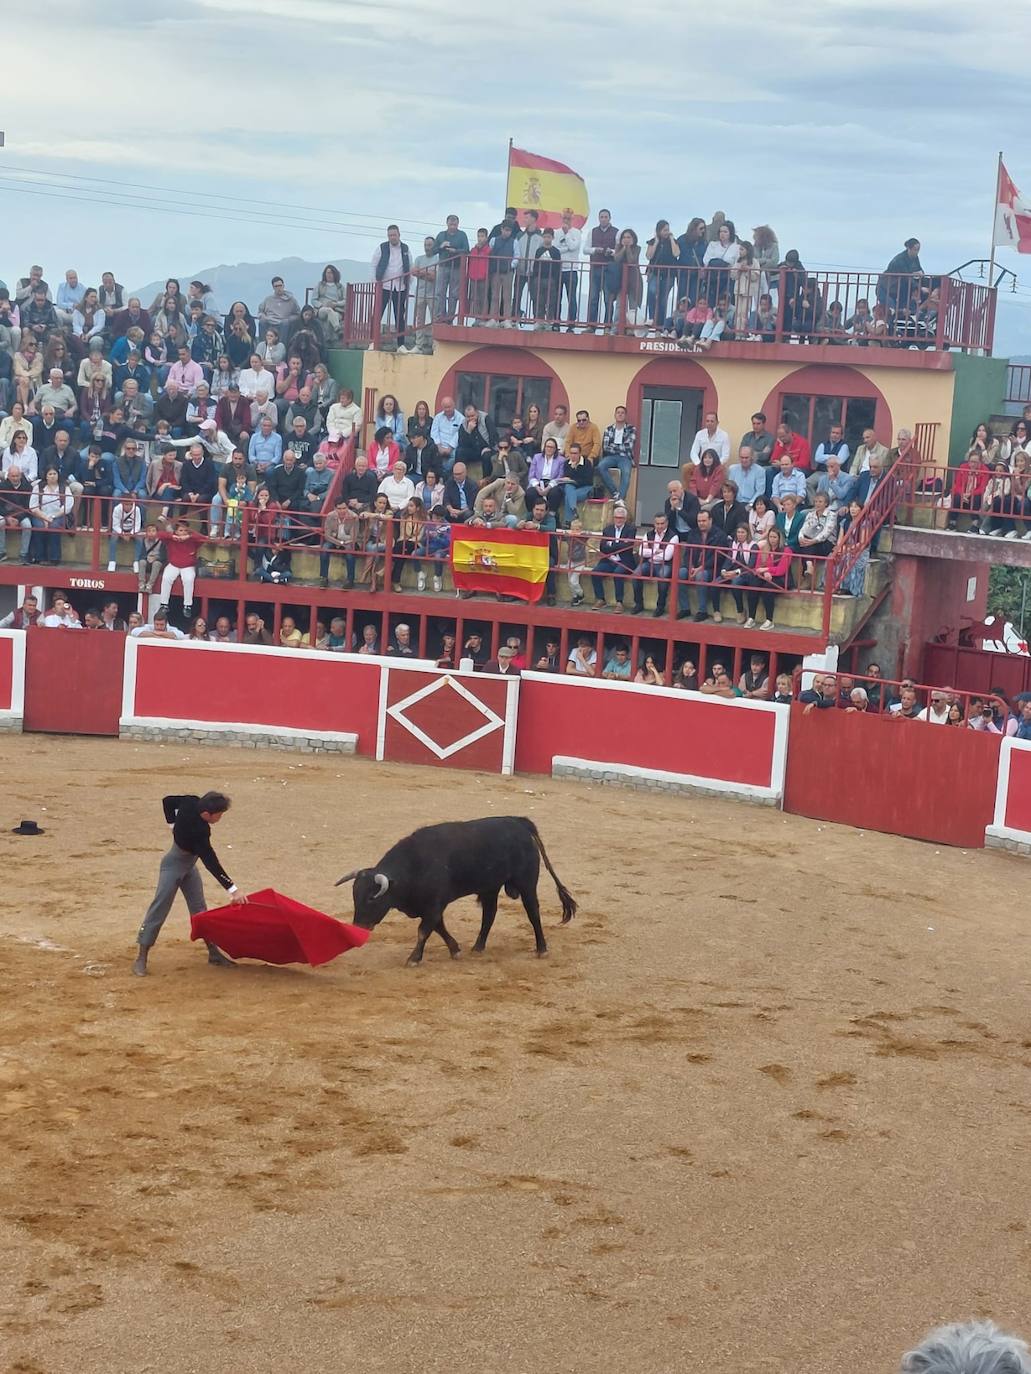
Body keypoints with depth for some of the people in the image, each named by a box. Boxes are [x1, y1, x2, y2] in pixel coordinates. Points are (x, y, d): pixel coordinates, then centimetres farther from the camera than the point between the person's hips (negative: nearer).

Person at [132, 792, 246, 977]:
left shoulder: (191, 802, -14)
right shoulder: (197, 830, -35)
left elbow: (168, 801, 4)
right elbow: (211, 862, -33)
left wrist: (173, 823, 7)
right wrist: (232, 889, -32)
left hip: (188, 865, 9)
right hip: (174, 866, -9)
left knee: (199, 908, 10)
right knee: (160, 908, -6)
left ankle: (213, 952, 14)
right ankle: (141, 959, -3)